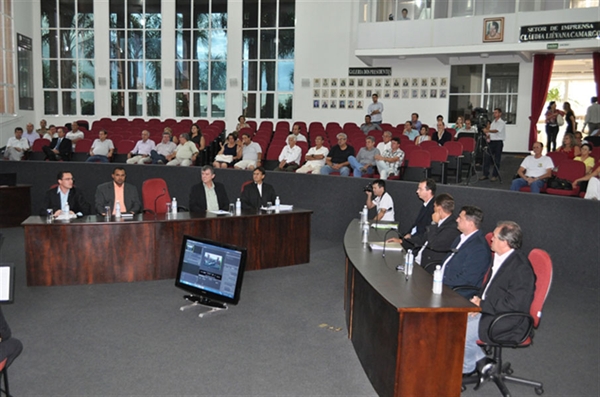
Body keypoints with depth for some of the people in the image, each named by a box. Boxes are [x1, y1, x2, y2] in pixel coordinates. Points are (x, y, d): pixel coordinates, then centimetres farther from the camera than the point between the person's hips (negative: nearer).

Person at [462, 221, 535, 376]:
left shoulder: (521, 267, -23)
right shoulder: (500, 257, 5)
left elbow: (514, 305, -25)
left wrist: (482, 305, -18)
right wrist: (479, 298, -1)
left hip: (508, 323, -10)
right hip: (489, 310, 10)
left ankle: (466, 368, 10)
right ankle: (481, 361, 14)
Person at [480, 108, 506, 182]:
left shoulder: (502, 123, -7)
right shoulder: (493, 122, 16)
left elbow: (496, 131, -23)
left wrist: (488, 130, -39)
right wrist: (488, 135, -3)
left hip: (498, 142, -7)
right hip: (491, 141, 7)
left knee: (497, 160, -2)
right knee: (486, 157, 2)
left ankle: (495, 175, 4)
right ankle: (485, 174, 9)